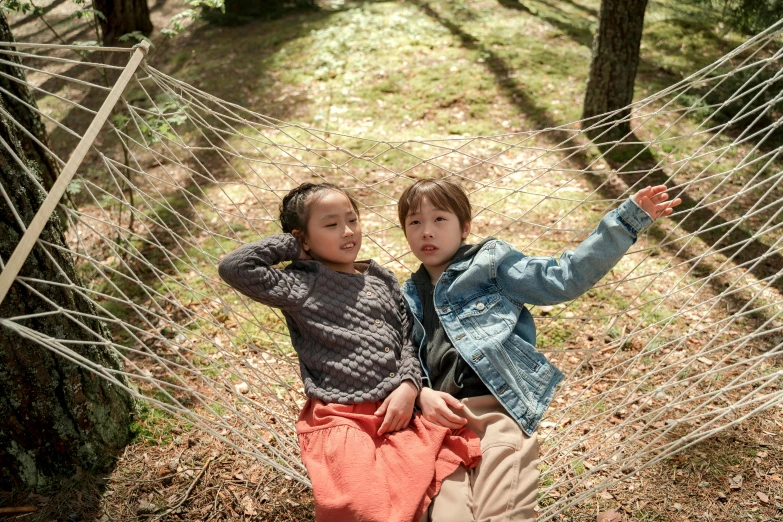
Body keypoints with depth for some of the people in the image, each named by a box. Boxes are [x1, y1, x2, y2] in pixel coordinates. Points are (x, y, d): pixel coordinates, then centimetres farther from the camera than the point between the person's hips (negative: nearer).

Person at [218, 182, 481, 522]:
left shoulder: (383, 279, 15)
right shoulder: (301, 286, 0)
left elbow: (409, 338, 14)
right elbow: (234, 267, -11)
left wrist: (409, 385, -4)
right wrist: (290, 246, 0)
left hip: (398, 412, 5)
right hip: (340, 420, -4)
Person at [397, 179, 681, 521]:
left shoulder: (491, 262, 11)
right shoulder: (407, 299, 21)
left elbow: (564, 278, 4)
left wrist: (628, 219, 1)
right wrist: (419, 394, -4)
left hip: (502, 409, -2)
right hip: (442, 417, 3)